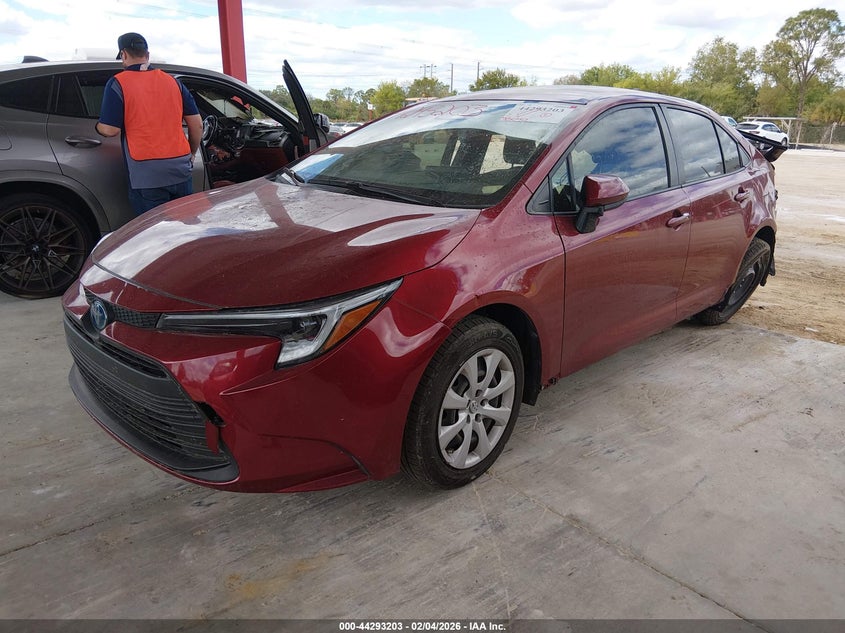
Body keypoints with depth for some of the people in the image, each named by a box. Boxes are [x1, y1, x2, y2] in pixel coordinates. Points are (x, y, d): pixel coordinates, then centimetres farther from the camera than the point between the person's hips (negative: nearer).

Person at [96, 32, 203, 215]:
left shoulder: (118, 83, -2)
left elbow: (110, 130, -7)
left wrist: (98, 126, 16)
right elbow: (197, 124, 11)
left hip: (146, 174, -4)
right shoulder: (172, 81, 11)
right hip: (181, 170, 4)